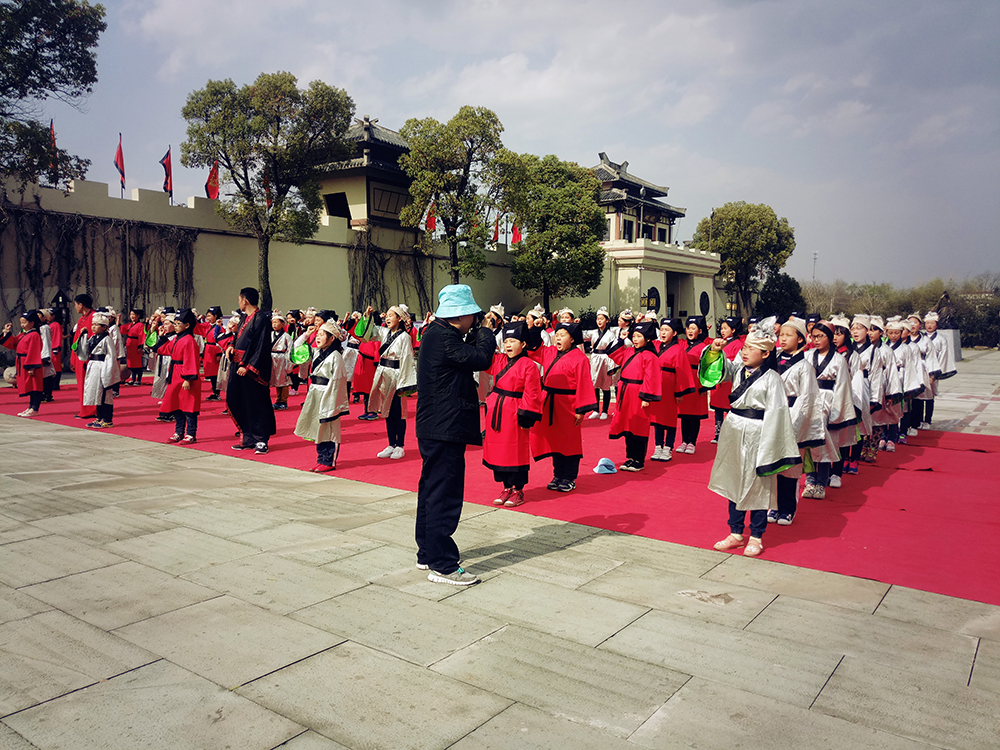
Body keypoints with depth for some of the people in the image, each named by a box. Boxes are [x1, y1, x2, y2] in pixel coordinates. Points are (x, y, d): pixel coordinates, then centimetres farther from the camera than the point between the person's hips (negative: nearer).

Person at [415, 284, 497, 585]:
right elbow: (481, 359, -19)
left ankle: (427, 553, 30)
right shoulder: (442, 338, -19)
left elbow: (466, 355, 18)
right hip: (445, 429, -11)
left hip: (434, 428, 11)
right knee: (444, 495, -6)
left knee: (432, 491, 18)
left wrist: (476, 335, 7)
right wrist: (485, 332, -2)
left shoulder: (436, 333, 13)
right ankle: (442, 565, 1)